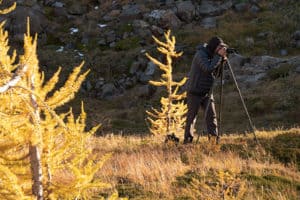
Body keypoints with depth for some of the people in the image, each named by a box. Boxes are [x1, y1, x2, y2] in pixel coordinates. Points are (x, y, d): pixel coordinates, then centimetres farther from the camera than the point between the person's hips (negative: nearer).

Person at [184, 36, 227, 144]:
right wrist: (219, 56, -26)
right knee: (191, 116, 3)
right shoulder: (201, 54, -16)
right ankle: (188, 139, 12)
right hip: (195, 91, -7)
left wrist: (222, 60, -8)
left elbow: (217, 72, 7)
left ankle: (214, 138, -7)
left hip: (207, 92, 7)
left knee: (211, 115, -4)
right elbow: (208, 68, -30)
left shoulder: (213, 55, 7)